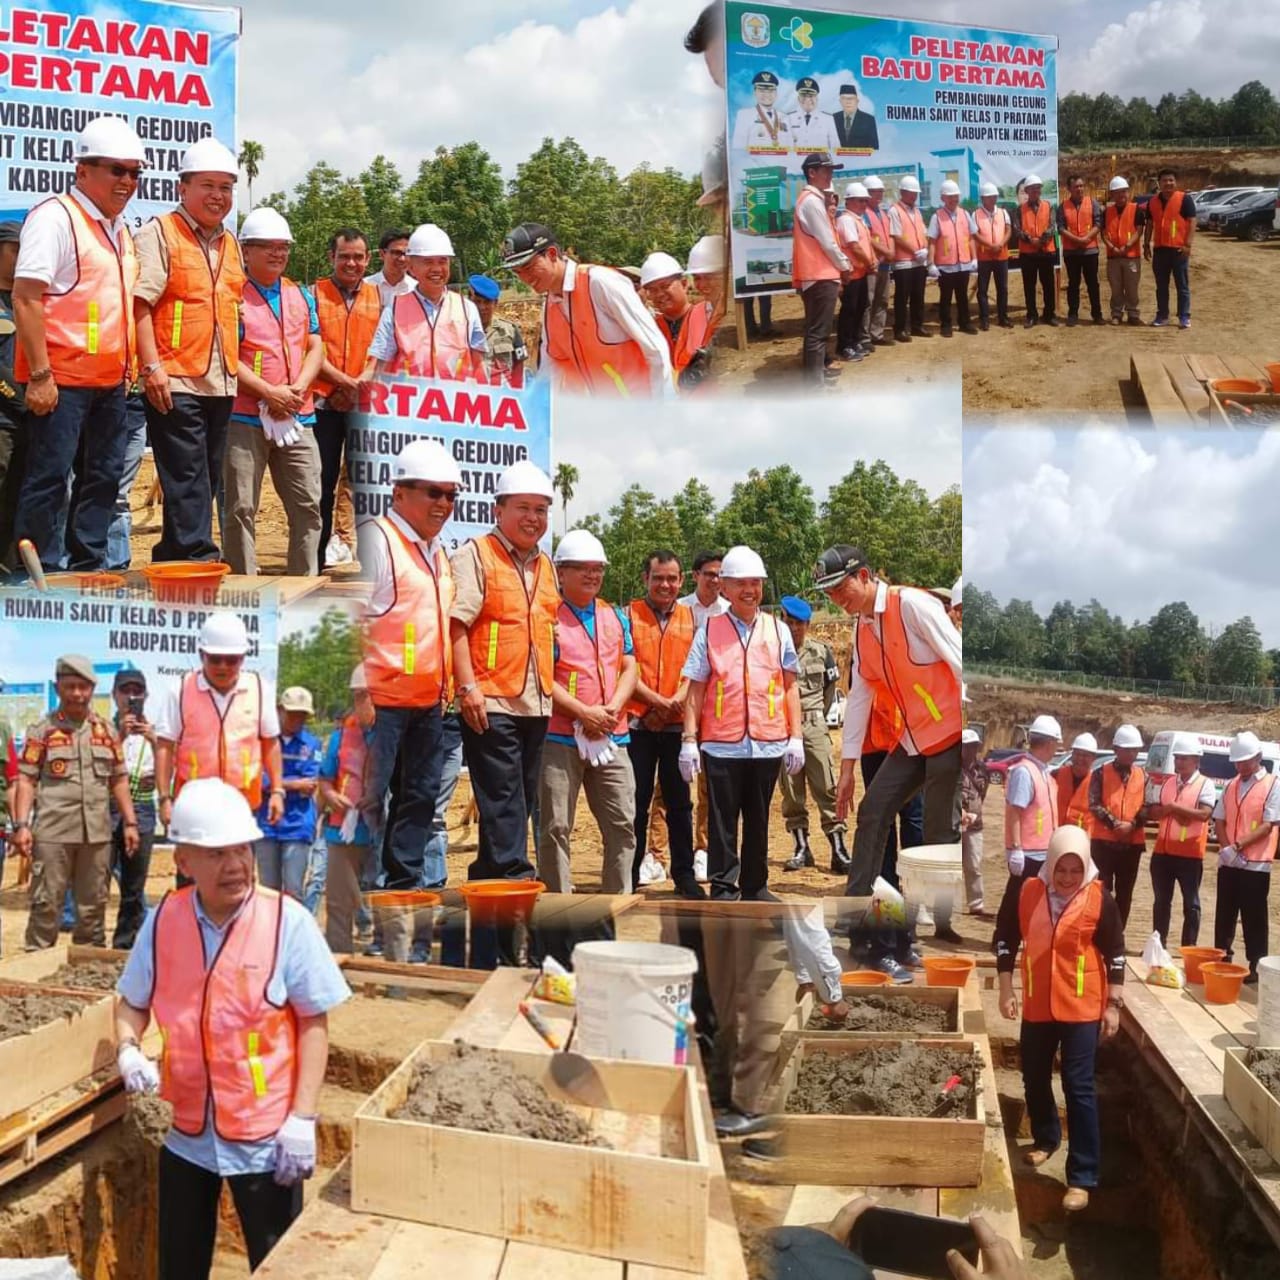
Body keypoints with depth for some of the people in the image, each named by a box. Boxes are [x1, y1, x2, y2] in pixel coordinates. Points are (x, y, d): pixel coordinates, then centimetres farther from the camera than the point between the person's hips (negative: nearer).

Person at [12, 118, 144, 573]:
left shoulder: (120, 228, 16)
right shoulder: (55, 217, -10)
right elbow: (26, 298, -16)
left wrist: (127, 367, 16)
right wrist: (40, 376, -21)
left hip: (110, 381, 9)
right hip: (62, 379, -9)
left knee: (104, 478, 12)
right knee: (48, 479, -5)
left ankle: (89, 569, 21)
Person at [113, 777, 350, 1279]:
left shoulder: (287, 920, -15)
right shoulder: (162, 921, -5)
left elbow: (314, 1023, -10)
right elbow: (132, 1001, 11)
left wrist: (302, 1118, -13)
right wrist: (128, 1050, -10)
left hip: (265, 1137, -3)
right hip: (187, 1133, 4)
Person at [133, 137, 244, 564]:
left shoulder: (230, 244, 18)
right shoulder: (159, 233, -3)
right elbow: (139, 303, -11)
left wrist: (238, 369, 18)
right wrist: (152, 367, -19)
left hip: (221, 382, 7)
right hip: (175, 382, -7)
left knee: (206, 479, 10)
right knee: (187, 480, -8)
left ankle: (171, 559, 19)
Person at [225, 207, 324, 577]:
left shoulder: (301, 296, 16)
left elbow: (316, 348, 12)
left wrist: (298, 388, -6)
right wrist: (270, 392, -14)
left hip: (298, 416, 5)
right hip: (245, 417, -5)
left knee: (308, 505, 4)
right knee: (241, 508, -2)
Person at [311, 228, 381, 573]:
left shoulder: (378, 297, 10)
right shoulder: (315, 295, 3)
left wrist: (370, 378, -11)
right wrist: (346, 380, -15)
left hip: (366, 405, 2)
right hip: (324, 403, -2)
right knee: (322, 483, 4)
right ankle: (315, 563, 11)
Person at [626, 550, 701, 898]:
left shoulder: (690, 618, 9)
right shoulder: (629, 615, 2)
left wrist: (677, 701, -13)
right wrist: (657, 700, -16)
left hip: (678, 725, 2)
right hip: (638, 723, -2)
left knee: (679, 802, 7)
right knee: (636, 802, 3)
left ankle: (684, 875, 14)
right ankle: (630, 876, 10)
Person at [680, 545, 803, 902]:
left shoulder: (778, 630, 9)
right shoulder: (710, 631, 4)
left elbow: (790, 687, 10)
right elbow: (696, 689, 3)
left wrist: (796, 738, 4)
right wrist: (689, 740, -3)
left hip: (768, 742, 2)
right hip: (721, 743, -1)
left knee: (758, 818, 10)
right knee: (723, 819, 2)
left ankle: (755, 886, 20)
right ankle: (723, 888, 10)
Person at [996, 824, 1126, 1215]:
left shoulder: (1100, 900, -11)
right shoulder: (1026, 893, -5)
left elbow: (1115, 955, -4)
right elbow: (1006, 940, 4)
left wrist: (1113, 1005, -5)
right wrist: (1006, 991, 1)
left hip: (1082, 1008, -3)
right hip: (1037, 1005, 4)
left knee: (1079, 1087, -5)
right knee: (1034, 1078, 16)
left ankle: (1082, 1177, 0)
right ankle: (1045, 1138, 43)